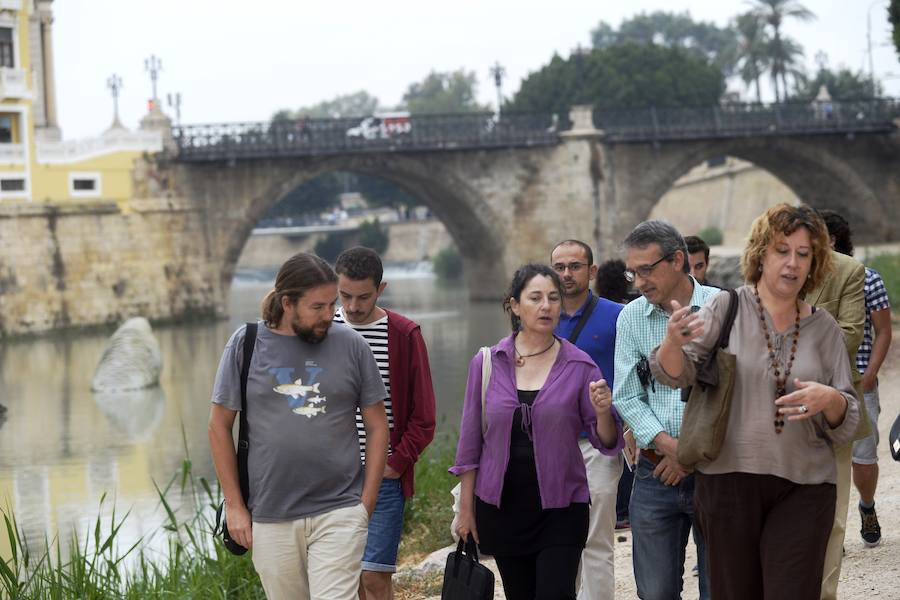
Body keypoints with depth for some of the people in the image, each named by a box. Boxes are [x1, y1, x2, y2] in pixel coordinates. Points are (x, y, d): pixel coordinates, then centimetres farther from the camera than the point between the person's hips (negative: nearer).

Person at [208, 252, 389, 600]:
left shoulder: (351, 346, 0)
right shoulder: (247, 344, 0)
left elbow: (377, 427, 6)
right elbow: (219, 427, 5)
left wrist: (366, 505, 0)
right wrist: (235, 506, 3)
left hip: (339, 512, -1)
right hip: (270, 517, 1)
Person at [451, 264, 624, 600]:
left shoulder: (579, 367, -2)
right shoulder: (487, 364, 1)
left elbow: (607, 443, 0)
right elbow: (471, 441, 6)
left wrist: (603, 412, -21)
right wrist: (466, 508, 7)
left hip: (561, 507, -2)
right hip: (502, 507, 2)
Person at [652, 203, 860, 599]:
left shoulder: (824, 328, 8)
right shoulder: (727, 308, 1)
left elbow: (847, 425, 7)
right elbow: (675, 374, -9)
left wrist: (830, 400, -16)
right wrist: (673, 342, -31)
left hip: (803, 489, 1)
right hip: (729, 480, -1)